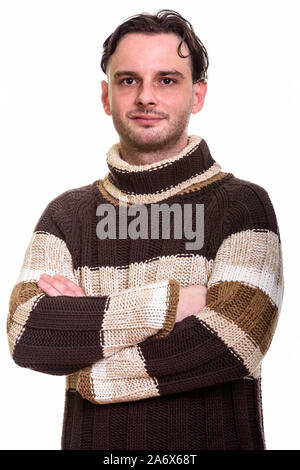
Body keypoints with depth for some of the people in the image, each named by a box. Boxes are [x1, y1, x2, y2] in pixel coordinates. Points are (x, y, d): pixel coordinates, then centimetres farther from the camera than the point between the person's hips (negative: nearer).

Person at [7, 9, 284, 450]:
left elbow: (232, 343, -20)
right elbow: (25, 336, -13)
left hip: (213, 438, -2)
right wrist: (169, 304, -20)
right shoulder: (66, 214, 0)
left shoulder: (243, 204, -8)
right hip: (91, 439, 2)